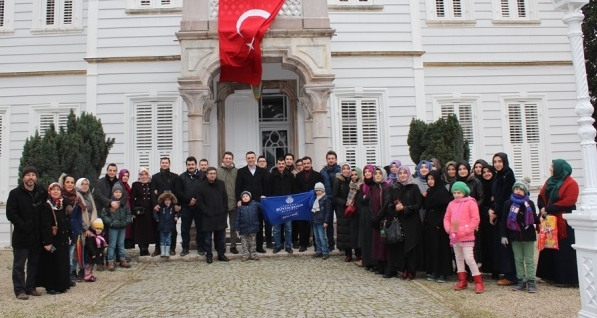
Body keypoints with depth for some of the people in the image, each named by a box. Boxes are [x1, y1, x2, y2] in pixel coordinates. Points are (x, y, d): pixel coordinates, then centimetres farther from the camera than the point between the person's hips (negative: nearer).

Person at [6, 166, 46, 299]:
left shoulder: (42, 192, 5)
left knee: (34, 263, 12)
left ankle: (31, 287, 22)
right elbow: (10, 213, -10)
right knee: (19, 264, 2)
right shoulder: (15, 193, -5)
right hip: (21, 235, -4)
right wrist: (23, 225, -18)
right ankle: (20, 290, 9)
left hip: (37, 235, 4)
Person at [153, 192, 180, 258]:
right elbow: (155, 212, 1)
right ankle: (163, 252, 16)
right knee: (162, 240, 8)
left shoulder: (173, 207, 0)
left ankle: (167, 252, 13)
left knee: (168, 240, 6)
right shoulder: (160, 207, -4)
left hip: (170, 227, 0)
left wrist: (177, 216, -4)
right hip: (162, 227, 0)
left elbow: (177, 212, 13)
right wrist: (156, 218, -10)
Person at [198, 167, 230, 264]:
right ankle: (209, 255, 15)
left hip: (220, 216, 2)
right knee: (208, 237, 5)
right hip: (208, 216, -2)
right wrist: (207, 212, -10)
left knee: (221, 237, 8)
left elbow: (225, 199, 8)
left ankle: (221, 254, 19)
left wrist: (223, 210, 0)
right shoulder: (202, 186, -3)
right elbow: (200, 202, -4)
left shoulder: (221, 184, 5)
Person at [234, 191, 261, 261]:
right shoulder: (240, 207, -1)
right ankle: (245, 255, 19)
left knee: (252, 242, 13)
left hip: (253, 228, 0)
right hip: (243, 229, 0)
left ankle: (253, 254, 23)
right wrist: (236, 229, -2)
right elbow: (237, 219, 0)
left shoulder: (255, 204, -2)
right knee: (244, 243, 9)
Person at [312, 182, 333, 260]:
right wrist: (313, 219, 16)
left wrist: (326, 221, -17)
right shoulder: (315, 199, 15)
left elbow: (328, 211, -13)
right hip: (315, 221, 8)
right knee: (317, 238, 13)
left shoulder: (326, 199, -9)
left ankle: (325, 252, 0)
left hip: (321, 222, -8)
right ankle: (319, 251, 21)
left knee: (322, 238, -7)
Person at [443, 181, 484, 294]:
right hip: (454, 236, 7)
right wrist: (448, 229, -5)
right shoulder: (451, 204, 9)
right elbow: (446, 218, 12)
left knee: (469, 258, -10)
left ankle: (478, 282, 1)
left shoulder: (470, 203, -8)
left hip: (466, 237, -6)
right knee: (459, 258, 14)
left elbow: (475, 219, -13)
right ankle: (462, 281, 26)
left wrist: (465, 231, -17)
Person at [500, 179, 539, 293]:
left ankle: (531, 281, 9)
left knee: (529, 260, 4)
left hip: (528, 235, -1)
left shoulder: (530, 203, 0)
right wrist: (503, 235, -3)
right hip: (515, 235, 1)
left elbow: (534, 219, 4)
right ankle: (521, 281, 17)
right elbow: (504, 220, 0)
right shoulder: (508, 203, -1)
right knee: (518, 260, 9)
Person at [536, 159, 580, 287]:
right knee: (550, 248, 10)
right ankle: (552, 275, 19)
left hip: (563, 222, -8)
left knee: (564, 249, -4)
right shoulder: (550, 181, 14)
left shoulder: (571, 184, -10)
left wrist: (548, 209, -18)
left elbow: (568, 201, -20)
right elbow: (541, 196, 10)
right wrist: (542, 208, -9)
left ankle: (566, 278, 2)